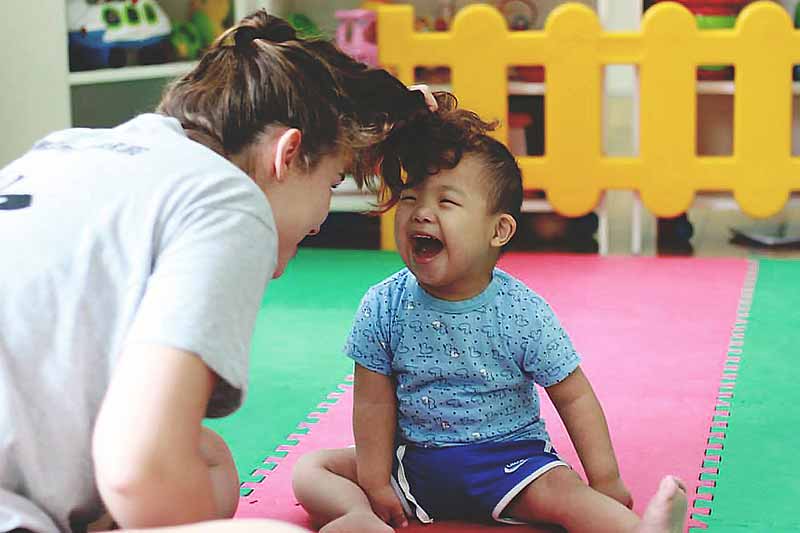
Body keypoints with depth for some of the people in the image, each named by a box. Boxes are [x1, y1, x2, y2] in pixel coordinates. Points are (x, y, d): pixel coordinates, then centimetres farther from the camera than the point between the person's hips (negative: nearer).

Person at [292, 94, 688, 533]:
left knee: (563, 492, -30)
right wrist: (376, 485, -6)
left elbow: (574, 399, -6)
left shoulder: (524, 312, -14)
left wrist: (605, 481, -7)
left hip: (508, 456, -3)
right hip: (413, 460, 3)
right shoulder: (383, 308, -9)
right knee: (309, 468, -8)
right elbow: (373, 403, -3)